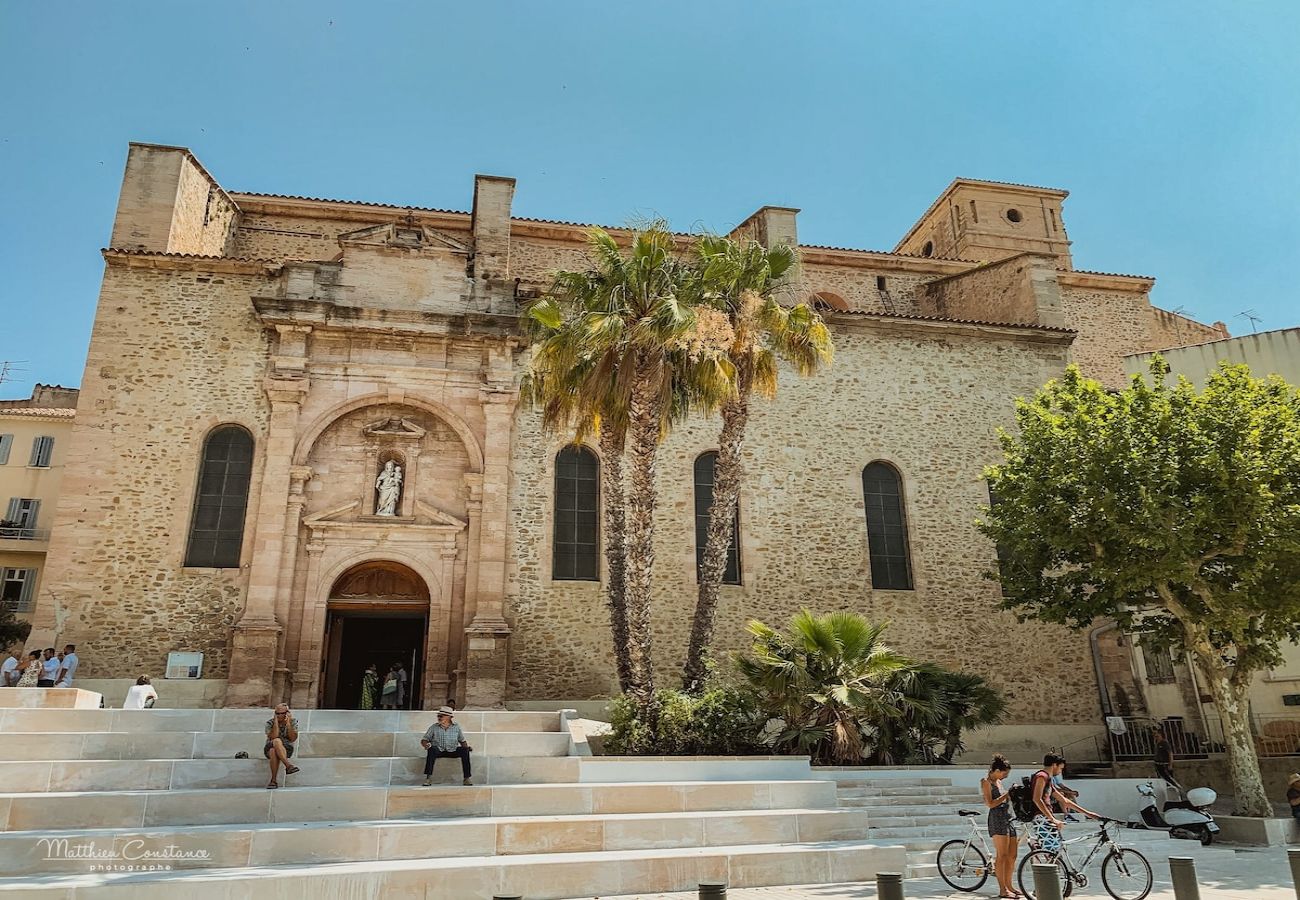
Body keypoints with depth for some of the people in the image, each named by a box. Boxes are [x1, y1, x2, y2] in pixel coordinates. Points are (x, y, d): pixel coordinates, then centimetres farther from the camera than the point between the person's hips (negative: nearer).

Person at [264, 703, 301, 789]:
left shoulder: (293, 721, -2)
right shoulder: (270, 722, -5)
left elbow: (293, 739, -12)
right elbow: (273, 737, -21)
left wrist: (288, 724, -18)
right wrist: (276, 722, -21)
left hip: (286, 749, 0)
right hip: (270, 748, 0)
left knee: (276, 747, -37)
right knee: (276, 741, -37)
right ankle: (288, 766, -43)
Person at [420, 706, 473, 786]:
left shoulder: (456, 727, 9)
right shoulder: (434, 727, 6)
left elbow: (462, 741, 15)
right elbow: (424, 740, 5)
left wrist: (467, 746, -6)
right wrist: (426, 744, -18)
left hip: (453, 751, 1)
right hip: (438, 751, -1)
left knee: (464, 750, -26)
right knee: (431, 750, -35)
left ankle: (467, 777, -22)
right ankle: (428, 777, -33)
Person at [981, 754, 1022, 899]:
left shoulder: (998, 781, 21)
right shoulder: (986, 781, -5)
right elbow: (990, 803, -13)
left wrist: (1012, 794, 12)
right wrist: (1006, 794, -12)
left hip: (1009, 818, 9)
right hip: (997, 819, -9)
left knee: (1012, 856, 8)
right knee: (1002, 855, -10)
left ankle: (1009, 885, 17)